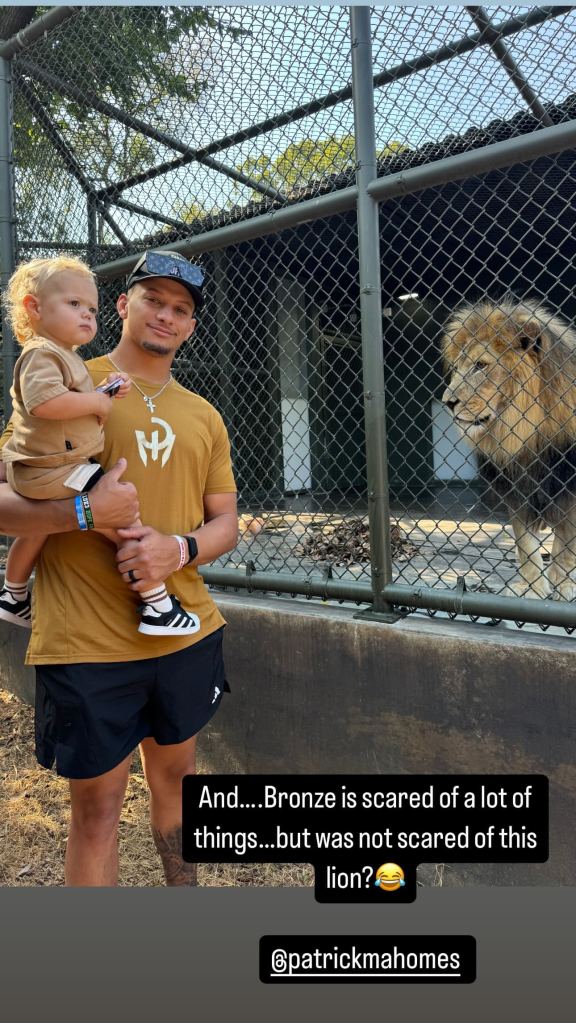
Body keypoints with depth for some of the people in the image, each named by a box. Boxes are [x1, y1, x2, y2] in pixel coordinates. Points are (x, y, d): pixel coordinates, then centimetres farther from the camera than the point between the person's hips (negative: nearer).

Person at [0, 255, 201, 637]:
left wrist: (106, 390, 6)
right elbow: (44, 401, -35)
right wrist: (96, 401, -23)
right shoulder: (41, 354, -16)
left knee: (37, 530, 30)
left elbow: (75, 403, 25)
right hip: (56, 472, -12)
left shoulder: (65, 356, 18)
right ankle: (157, 604, -12)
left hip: (37, 472, 12)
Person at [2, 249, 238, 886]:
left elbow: (225, 523, 10)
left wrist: (178, 548, -12)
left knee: (174, 774, 21)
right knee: (97, 803, 8)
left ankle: (182, 883, 44)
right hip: (86, 642, -4)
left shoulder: (204, 418, 11)